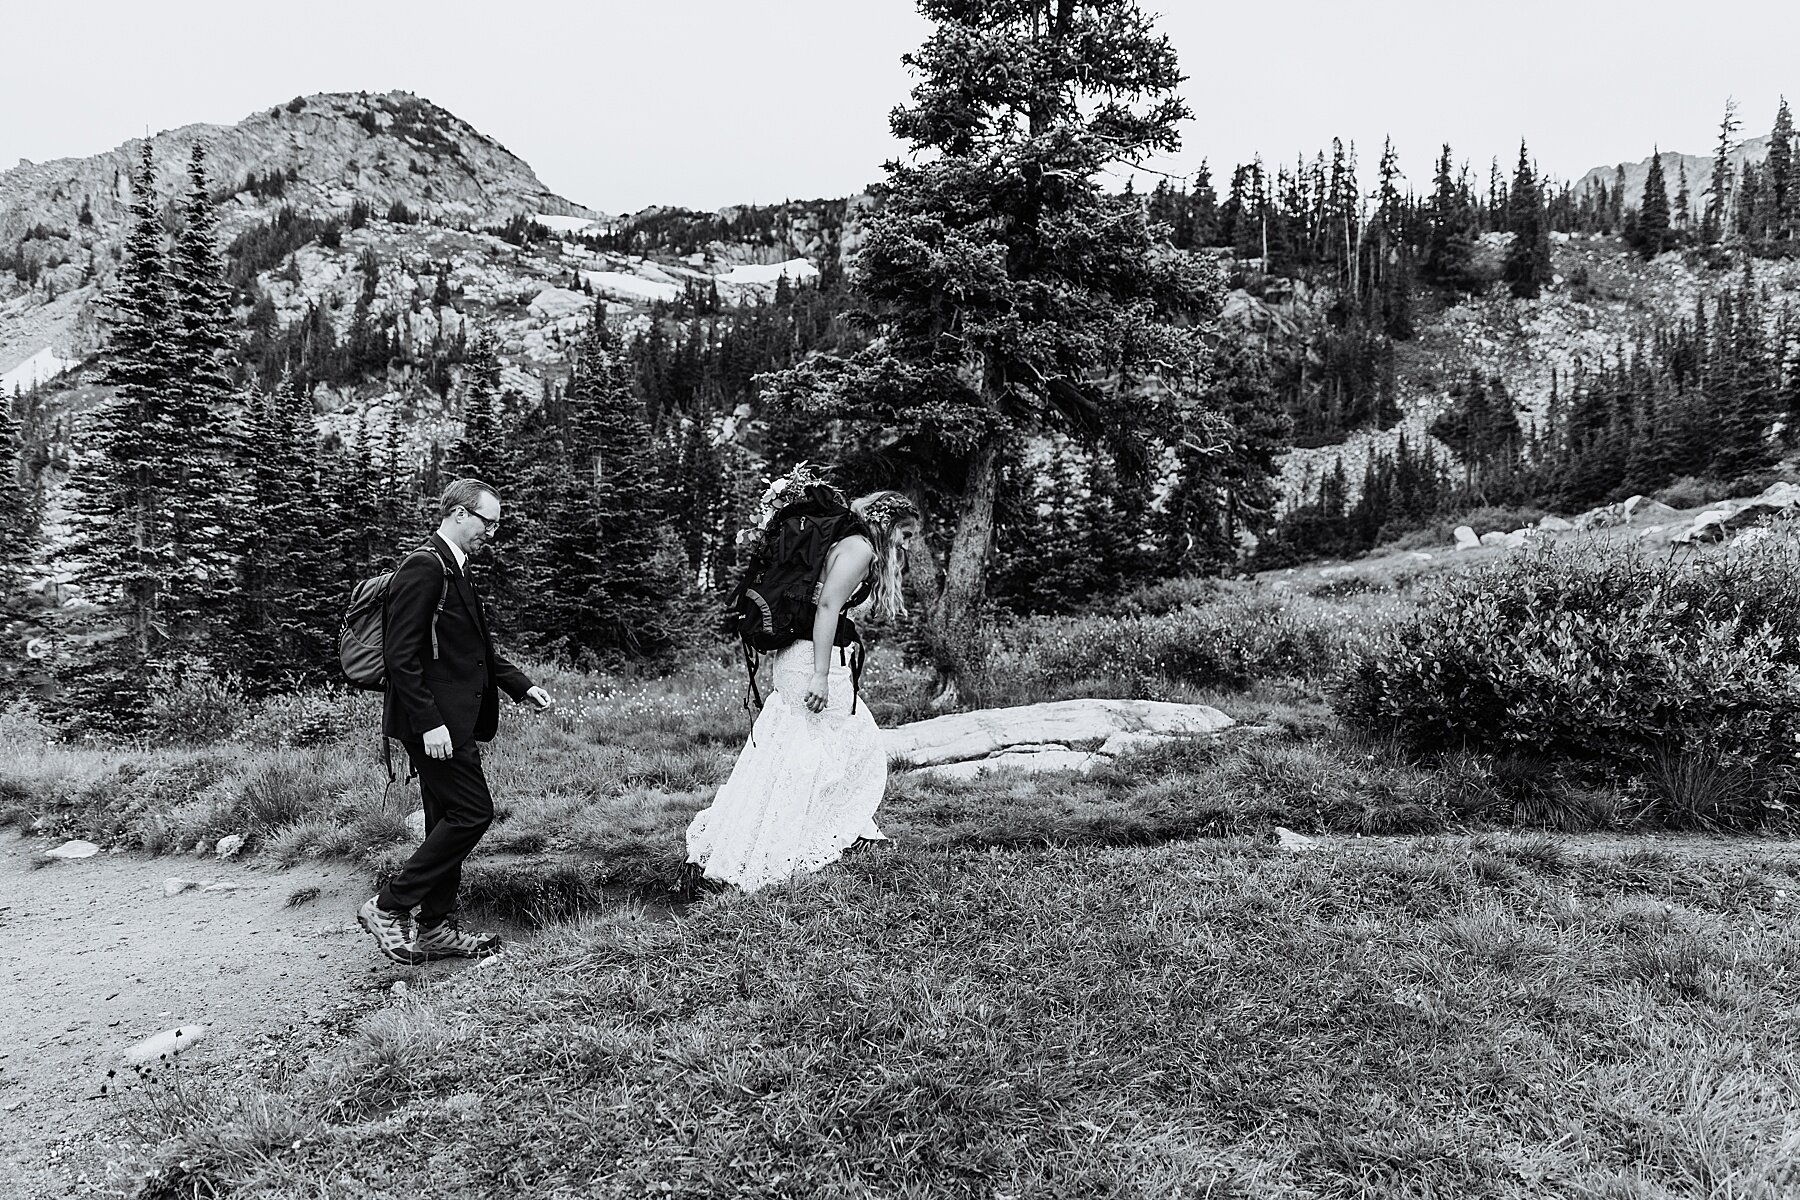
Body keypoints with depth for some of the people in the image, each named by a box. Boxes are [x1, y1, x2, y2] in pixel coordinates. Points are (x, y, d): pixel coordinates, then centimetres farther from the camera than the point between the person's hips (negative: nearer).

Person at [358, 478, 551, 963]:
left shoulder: (453, 571, 16)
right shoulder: (424, 567, -15)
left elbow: (476, 649, 24)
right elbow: (401, 654, -20)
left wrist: (522, 686, 15)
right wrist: (429, 722, -22)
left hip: (454, 721, 10)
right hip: (434, 723, -10)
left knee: (449, 821, 13)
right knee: (472, 812, -8)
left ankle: (436, 927, 22)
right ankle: (389, 907, 3)